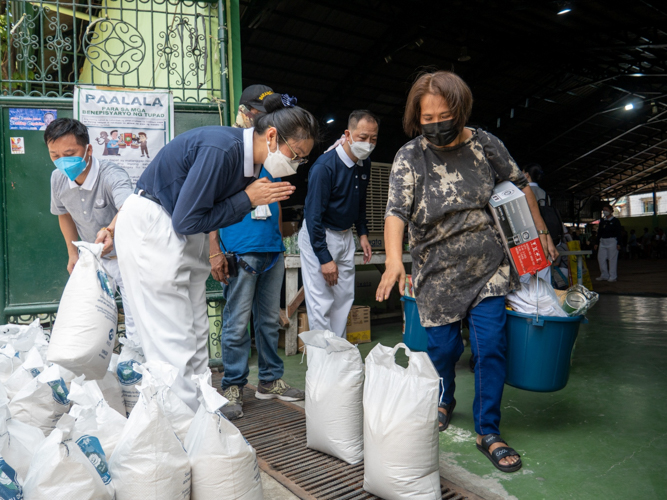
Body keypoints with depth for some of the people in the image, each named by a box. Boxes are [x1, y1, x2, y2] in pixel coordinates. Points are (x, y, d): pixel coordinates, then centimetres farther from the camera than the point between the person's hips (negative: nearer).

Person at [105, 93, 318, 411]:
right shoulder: (220, 149, -26)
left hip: (186, 239, 9)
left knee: (197, 336, 10)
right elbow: (186, 220, -23)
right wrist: (248, 200, -18)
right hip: (151, 228, -9)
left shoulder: (248, 157, 1)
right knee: (173, 341, -6)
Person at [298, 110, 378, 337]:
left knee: (344, 298, 11)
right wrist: (324, 258, -21)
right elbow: (313, 215, -22)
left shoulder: (365, 164, 1)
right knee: (321, 303, -5)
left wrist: (363, 233, 12)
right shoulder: (324, 166, -22)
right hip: (317, 236, -7)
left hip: (345, 236, 7)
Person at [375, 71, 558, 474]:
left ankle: (488, 432, 13)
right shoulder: (409, 157, -7)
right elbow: (396, 211, -20)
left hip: (488, 268, 1)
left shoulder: (485, 144, 0)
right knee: (444, 347, 7)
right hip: (437, 272, -1)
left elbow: (520, 186, 14)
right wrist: (394, 261, -36)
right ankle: (445, 401, 39)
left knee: (490, 346, -4)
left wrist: (541, 233, 14)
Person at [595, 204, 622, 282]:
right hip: (603, 241, 6)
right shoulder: (602, 221, 13)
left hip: (612, 241, -5)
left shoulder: (615, 221, -1)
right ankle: (604, 275, 13)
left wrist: (618, 244, -11)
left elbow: (618, 233, -4)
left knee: (612, 259, -3)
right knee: (601, 258, 2)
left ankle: (612, 276, 5)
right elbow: (599, 232, 15)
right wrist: (597, 243, 10)